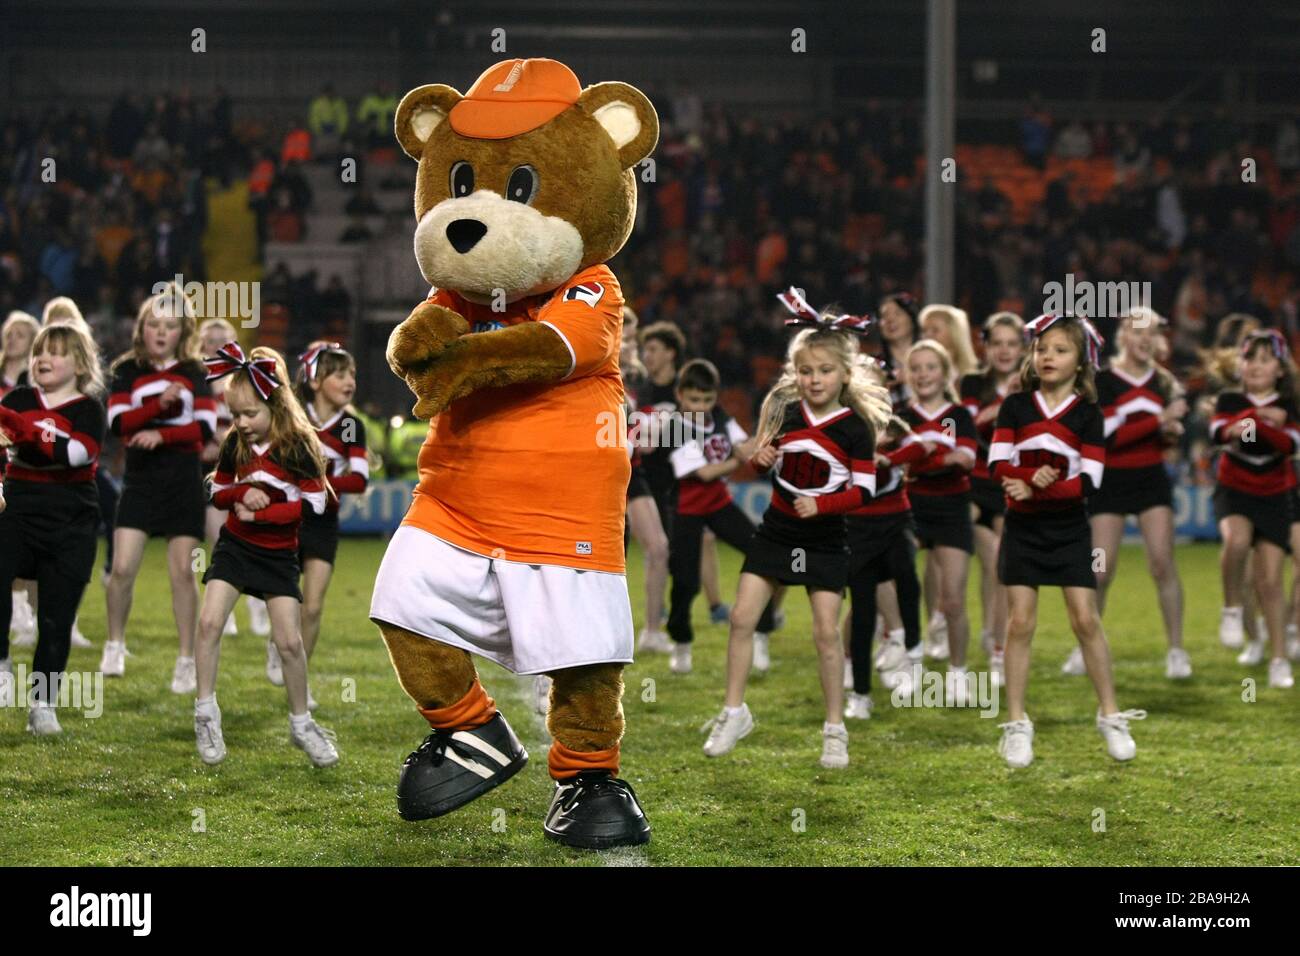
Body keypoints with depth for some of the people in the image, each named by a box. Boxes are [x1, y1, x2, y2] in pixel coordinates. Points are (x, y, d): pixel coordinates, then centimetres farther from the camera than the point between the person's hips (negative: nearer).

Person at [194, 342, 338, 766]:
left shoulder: (298, 446, -14)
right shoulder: (235, 444, -1)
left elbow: (314, 503, -14)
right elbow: (217, 492, 8)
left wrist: (260, 512, -18)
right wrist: (243, 493, -15)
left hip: (278, 553, -3)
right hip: (235, 545, 3)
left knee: (289, 640, -2)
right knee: (209, 621, -14)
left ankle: (301, 723, 15)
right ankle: (205, 714, -3)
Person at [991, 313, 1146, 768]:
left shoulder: (1088, 414, -4)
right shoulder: (1015, 406, 0)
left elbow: (1088, 481, -12)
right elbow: (998, 464, -8)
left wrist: (1034, 489, -22)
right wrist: (1032, 478, -27)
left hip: (1069, 529, -1)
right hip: (1023, 528, 1)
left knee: (1086, 620, -1)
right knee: (1020, 623, 1)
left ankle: (1111, 717, 11)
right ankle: (1016, 724, 8)